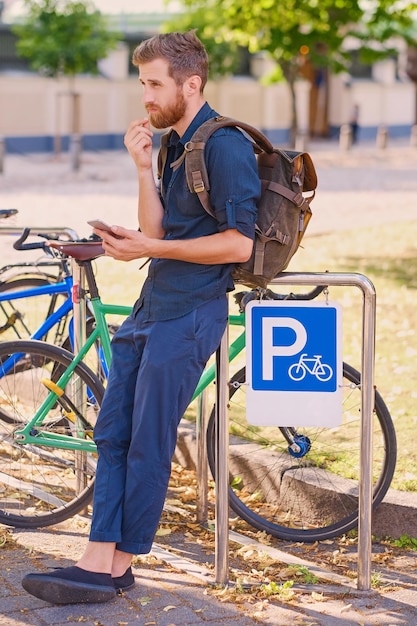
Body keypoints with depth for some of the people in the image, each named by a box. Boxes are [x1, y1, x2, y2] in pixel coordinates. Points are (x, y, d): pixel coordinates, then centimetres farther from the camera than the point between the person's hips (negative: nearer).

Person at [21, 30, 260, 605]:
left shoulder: (225, 146, -13)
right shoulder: (174, 144, 16)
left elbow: (239, 243, -18)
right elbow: (158, 230, 10)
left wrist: (149, 248, -17)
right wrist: (143, 168, -2)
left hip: (188, 313, -9)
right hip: (152, 304, 9)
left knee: (149, 445, -3)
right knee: (112, 433, 6)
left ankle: (120, 564, 8)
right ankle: (100, 560, 10)